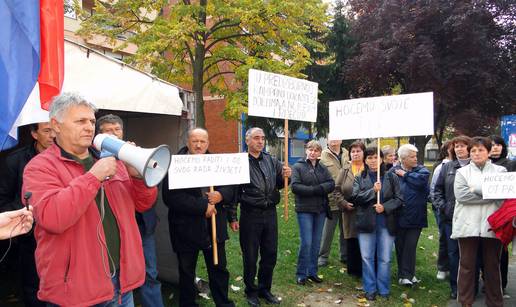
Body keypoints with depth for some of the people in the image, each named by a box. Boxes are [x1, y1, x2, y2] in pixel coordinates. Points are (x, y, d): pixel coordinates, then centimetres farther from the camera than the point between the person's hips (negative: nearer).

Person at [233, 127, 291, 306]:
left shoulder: (271, 161, 8)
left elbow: (279, 184, 12)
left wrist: (285, 176, -10)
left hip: (270, 213, 5)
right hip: (250, 215, -4)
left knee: (270, 255, 13)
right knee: (250, 257, 8)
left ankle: (265, 289, 32)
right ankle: (251, 292, 26)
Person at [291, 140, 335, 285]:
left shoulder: (323, 168, 10)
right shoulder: (298, 167, -3)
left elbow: (331, 184, -3)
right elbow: (295, 187, -15)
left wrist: (317, 188, -19)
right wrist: (314, 190, -17)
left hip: (320, 209, 5)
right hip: (305, 209, -5)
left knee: (316, 242, 10)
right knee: (306, 242, -7)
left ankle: (312, 272, 22)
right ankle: (301, 274, 7)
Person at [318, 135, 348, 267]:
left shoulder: (346, 153, 8)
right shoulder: (324, 155, -7)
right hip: (332, 198, -5)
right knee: (328, 229, 3)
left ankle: (345, 255, 30)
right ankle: (323, 256, 16)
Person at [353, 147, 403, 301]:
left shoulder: (391, 177, 2)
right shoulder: (360, 178, 4)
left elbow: (399, 199, -1)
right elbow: (355, 197, -8)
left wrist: (385, 207, -16)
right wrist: (373, 191, -19)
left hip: (386, 223, -1)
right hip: (366, 223, 1)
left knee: (384, 259, 7)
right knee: (367, 258, 6)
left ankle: (384, 290, 21)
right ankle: (370, 289, 20)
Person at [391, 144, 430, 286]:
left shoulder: (422, 170, 3)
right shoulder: (393, 171, -4)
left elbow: (421, 180, -20)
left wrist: (405, 175, -10)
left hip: (415, 217, 1)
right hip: (399, 216, -1)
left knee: (410, 246, 4)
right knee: (400, 246, 10)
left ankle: (407, 274, 13)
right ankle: (405, 274, 23)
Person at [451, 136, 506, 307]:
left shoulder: (500, 171, 9)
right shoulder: (462, 172, 7)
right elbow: (461, 195, -9)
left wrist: (475, 191, -11)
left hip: (492, 224, 1)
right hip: (468, 225, 0)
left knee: (492, 265, 10)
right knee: (467, 264, 5)